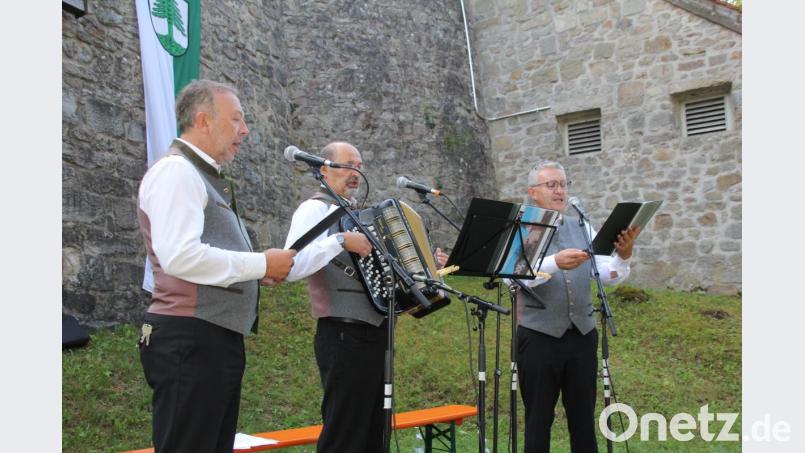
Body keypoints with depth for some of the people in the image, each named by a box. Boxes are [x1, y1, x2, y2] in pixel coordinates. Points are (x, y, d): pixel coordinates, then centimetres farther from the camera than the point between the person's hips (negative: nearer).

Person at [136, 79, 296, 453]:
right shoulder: (176, 171, -12)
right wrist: (260, 264, -16)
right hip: (189, 341, -10)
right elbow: (179, 256, -25)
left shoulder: (204, 177, 19)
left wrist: (259, 270, 5)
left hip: (217, 339, 10)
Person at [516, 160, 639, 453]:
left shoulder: (581, 228, 10)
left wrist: (623, 255, -19)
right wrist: (555, 263, -36)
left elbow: (609, 275, 2)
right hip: (539, 337, -4)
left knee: (584, 421, 11)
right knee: (538, 421, 7)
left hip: (582, 335, 4)